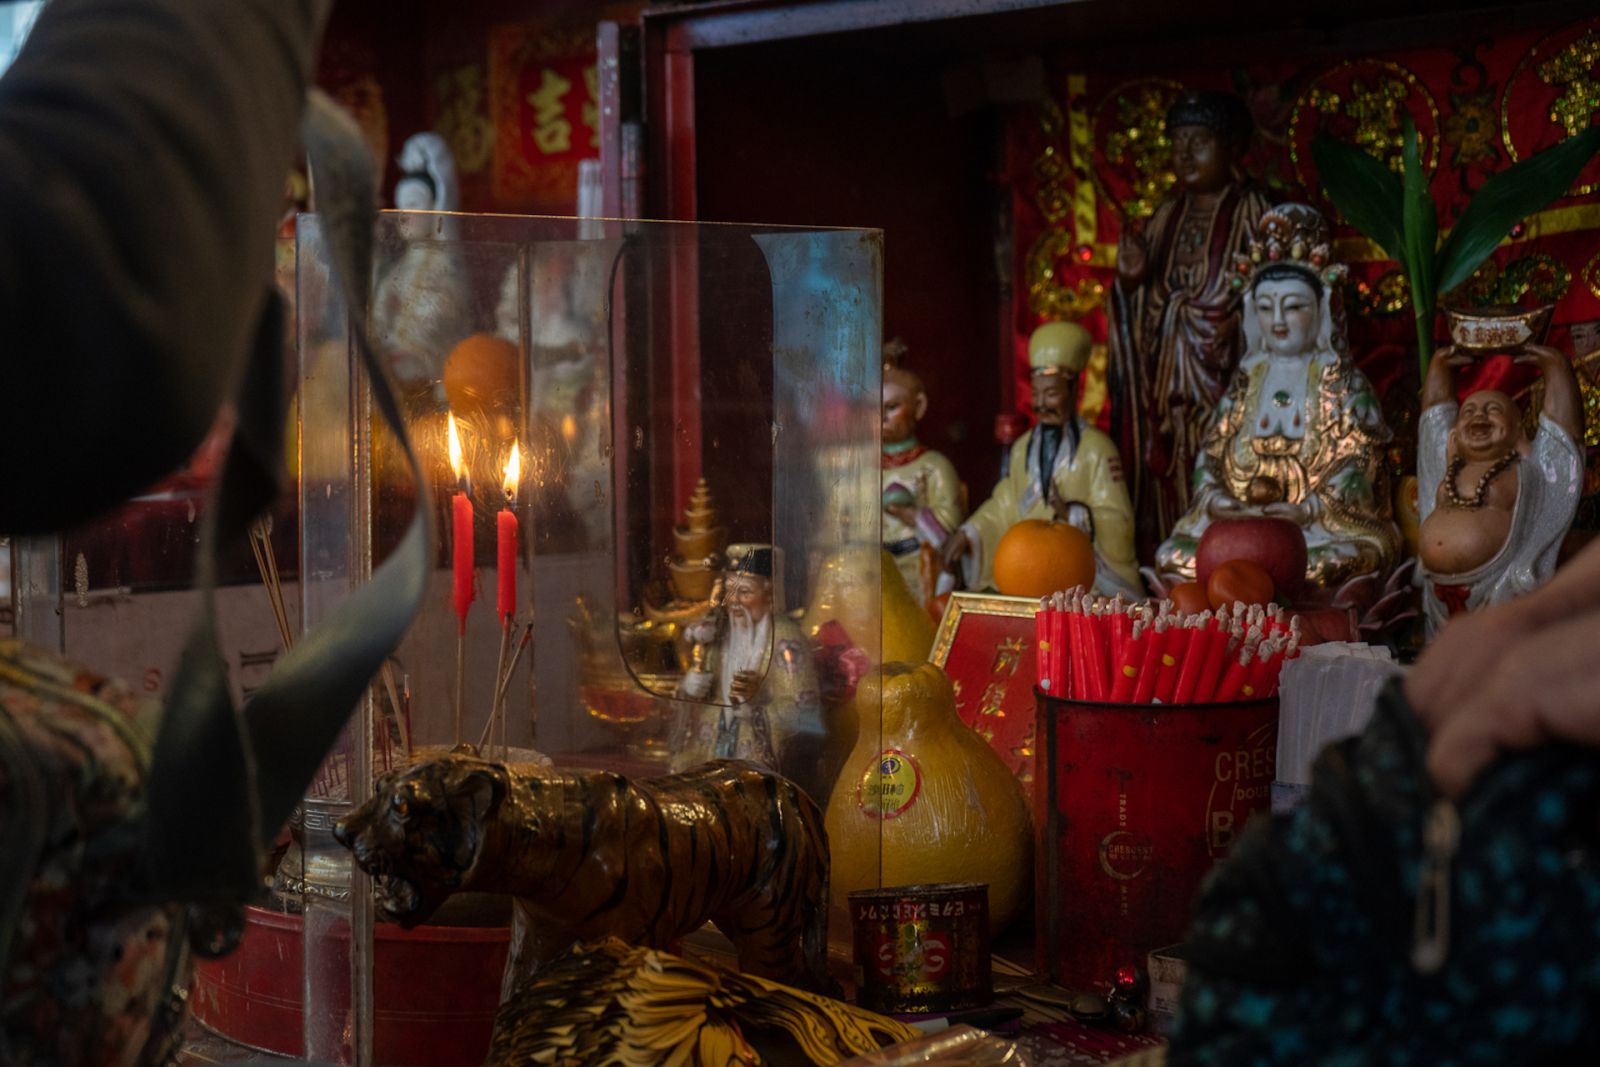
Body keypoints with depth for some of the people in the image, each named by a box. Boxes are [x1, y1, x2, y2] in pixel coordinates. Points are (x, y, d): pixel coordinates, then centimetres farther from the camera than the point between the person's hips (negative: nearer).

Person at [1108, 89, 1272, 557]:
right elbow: (1142, 305, 12)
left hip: (1220, 378, -4)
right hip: (1166, 376, 5)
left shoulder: (1252, 211, -1)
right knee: (1167, 485, 3)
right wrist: (1132, 278, -8)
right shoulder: (1167, 214, 12)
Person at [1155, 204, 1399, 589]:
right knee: (1176, 556, -26)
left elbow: (1357, 467, -4)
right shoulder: (1246, 380, 18)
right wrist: (1213, 499, -11)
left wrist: (1307, 510, -19)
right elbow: (1210, 453, 12)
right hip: (1237, 522, 3)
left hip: (1328, 524, -3)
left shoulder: (1342, 383, 6)